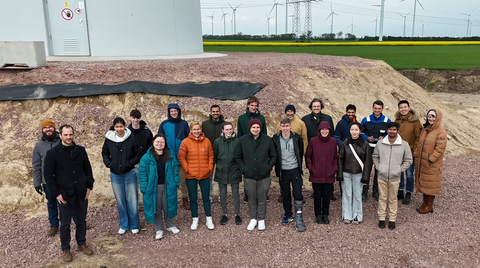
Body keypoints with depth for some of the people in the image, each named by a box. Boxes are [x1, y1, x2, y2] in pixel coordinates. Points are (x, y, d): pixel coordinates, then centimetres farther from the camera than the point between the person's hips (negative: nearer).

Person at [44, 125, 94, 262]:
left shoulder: (80, 150, 1)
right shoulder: (52, 153, -7)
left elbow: (87, 168, 9)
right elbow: (48, 174, -5)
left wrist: (89, 186, 3)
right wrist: (56, 193, -9)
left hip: (81, 193, 3)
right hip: (64, 194, -3)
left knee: (81, 220, 15)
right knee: (65, 224, 9)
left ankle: (82, 243, 34)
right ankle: (65, 249, 26)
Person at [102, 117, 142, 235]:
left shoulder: (131, 138, -9)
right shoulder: (109, 139, -1)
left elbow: (138, 154, -2)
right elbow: (104, 153, 13)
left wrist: (130, 163, -12)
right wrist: (108, 163, -2)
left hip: (129, 173, -2)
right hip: (115, 175, 3)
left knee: (132, 200, 2)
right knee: (120, 201, 12)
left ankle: (134, 225, 18)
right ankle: (124, 225, 27)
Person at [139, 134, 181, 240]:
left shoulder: (170, 156, 0)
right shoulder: (146, 157, -8)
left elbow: (175, 170, 6)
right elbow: (142, 173, -5)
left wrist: (177, 182, 3)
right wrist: (144, 188, -8)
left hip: (168, 186, 2)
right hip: (153, 188, -1)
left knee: (168, 206, 14)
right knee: (156, 208, 10)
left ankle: (170, 225, 35)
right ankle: (158, 229, 25)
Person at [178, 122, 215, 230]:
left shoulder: (206, 141, 2)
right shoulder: (186, 142, -4)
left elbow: (211, 156, 8)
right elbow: (181, 157, -1)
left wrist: (210, 168, -1)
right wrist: (186, 168, -7)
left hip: (205, 175, 1)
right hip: (190, 176, -1)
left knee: (206, 197, 9)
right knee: (193, 198, 10)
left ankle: (209, 219, 21)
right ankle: (195, 220, 23)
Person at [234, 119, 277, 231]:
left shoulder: (267, 140, -2)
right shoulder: (242, 140, -3)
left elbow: (273, 156, 8)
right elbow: (237, 156, 7)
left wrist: (269, 167, -3)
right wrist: (243, 168, -2)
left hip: (264, 176, 0)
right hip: (249, 176, 0)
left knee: (262, 199, 10)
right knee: (252, 199, 13)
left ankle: (261, 220, 27)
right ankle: (253, 219, 29)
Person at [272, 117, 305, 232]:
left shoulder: (297, 138, -6)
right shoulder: (275, 139, -5)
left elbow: (301, 153, 7)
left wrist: (299, 166, 9)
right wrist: (277, 168, 4)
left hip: (295, 170, -1)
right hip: (283, 171, 1)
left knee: (298, 194, -7)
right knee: (286, 194, 13)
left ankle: (299, 219, -1)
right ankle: (287, 215, 29)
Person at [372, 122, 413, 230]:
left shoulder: (404, 144, -3)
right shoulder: (380, 143, 1)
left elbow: (409, 160, 5)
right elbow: (374, 156, 13)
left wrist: (400, 169, -3)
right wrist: (378, 167, 2)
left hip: (395, 178, -1)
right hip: (382, 177, 1)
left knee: (393, 199, 10)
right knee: (382, 198, 10)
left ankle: (392, 219, 23)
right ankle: (381, 218, 22)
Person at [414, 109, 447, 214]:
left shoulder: (441, 131, -14)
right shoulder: (425, 129, 10)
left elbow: (440, 148, -18)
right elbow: (419, 143, 18)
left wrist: (431, 159, -19)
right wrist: (417, 155, 9)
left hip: (433, 165, -7)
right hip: (422, 162, 7)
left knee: (431, 184, 3)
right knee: (423, 183, 15)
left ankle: (429, 206, 16)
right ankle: (425, 203, 29)